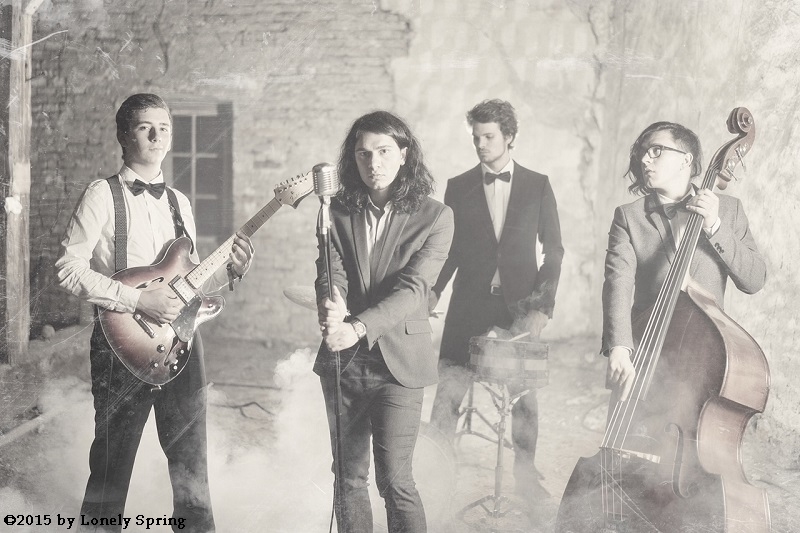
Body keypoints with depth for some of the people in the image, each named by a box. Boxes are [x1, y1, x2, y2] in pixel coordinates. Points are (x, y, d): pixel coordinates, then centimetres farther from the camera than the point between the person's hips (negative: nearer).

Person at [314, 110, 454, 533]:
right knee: (348, 476, 14)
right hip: (342, 360, 4)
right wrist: (331, 310, -30)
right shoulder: (338, 211, 5)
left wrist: (358, 327, -29)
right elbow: (330, 274, -7)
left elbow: (413, 287, -15)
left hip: (398, 361, -3)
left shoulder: (434, 216, -5)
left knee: (394, 480, -4)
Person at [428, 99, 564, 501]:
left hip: (520, 306, 0)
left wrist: (543, 305, -5)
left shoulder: (537, 186, 5)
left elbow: (553, 250, 4)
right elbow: (449, 249, 8)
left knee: (524, 395, 7)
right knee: (449, 390, -3)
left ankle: (525, 475, 24)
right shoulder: (458, 187, 7)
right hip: (468, 307, 0)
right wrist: (433, 291, -7)